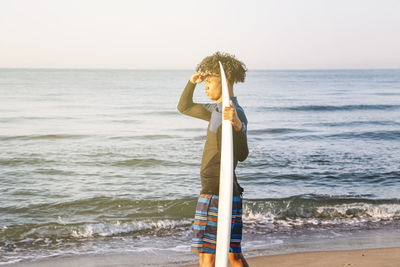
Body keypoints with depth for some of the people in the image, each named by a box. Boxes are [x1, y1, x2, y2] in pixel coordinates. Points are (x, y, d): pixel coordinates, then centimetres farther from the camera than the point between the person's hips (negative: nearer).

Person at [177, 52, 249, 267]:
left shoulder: (236, 114, -15)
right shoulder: (217, 110, 15)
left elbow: (242, 154, -30)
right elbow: (184, 107, 29)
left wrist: (237, 125, -48)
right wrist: (192, 83, 12)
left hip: (217, 193, -10)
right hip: (229, 193, 10)